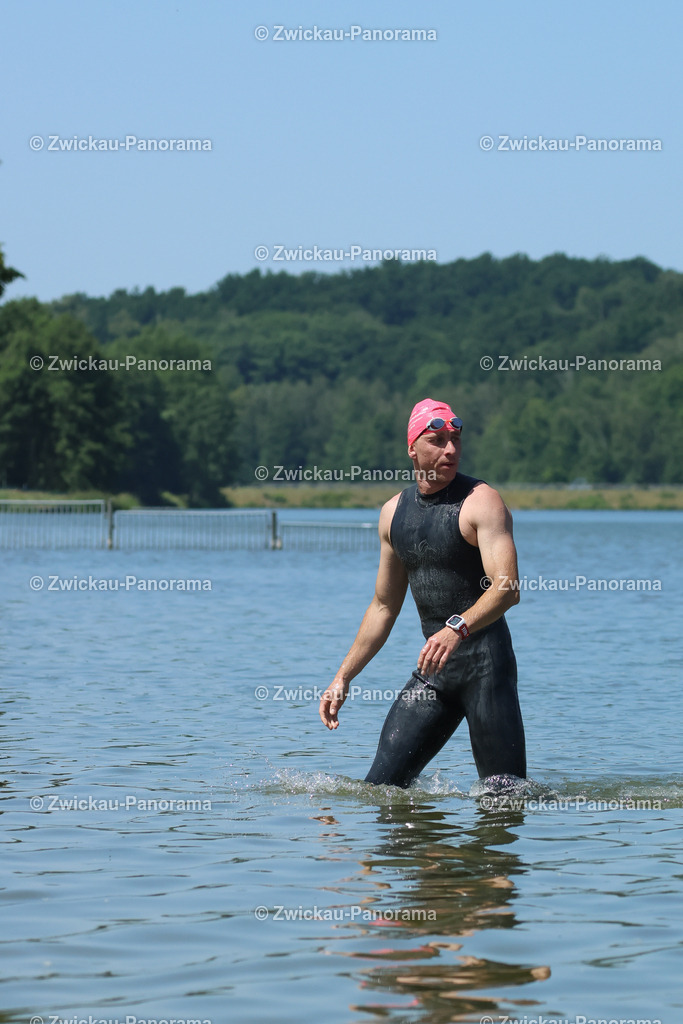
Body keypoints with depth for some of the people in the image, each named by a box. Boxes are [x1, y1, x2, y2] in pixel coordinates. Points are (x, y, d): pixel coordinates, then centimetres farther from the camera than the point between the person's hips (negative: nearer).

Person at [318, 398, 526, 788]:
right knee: (381, 786, -1)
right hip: (433, 668, 6)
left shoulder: (481, 501, -8)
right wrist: (344, 677, 19)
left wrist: (457, 628, -38)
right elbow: (384, 607, 22)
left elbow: (507, 588, -21)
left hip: (485, 663, -6)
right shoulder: (394, 512, 12)